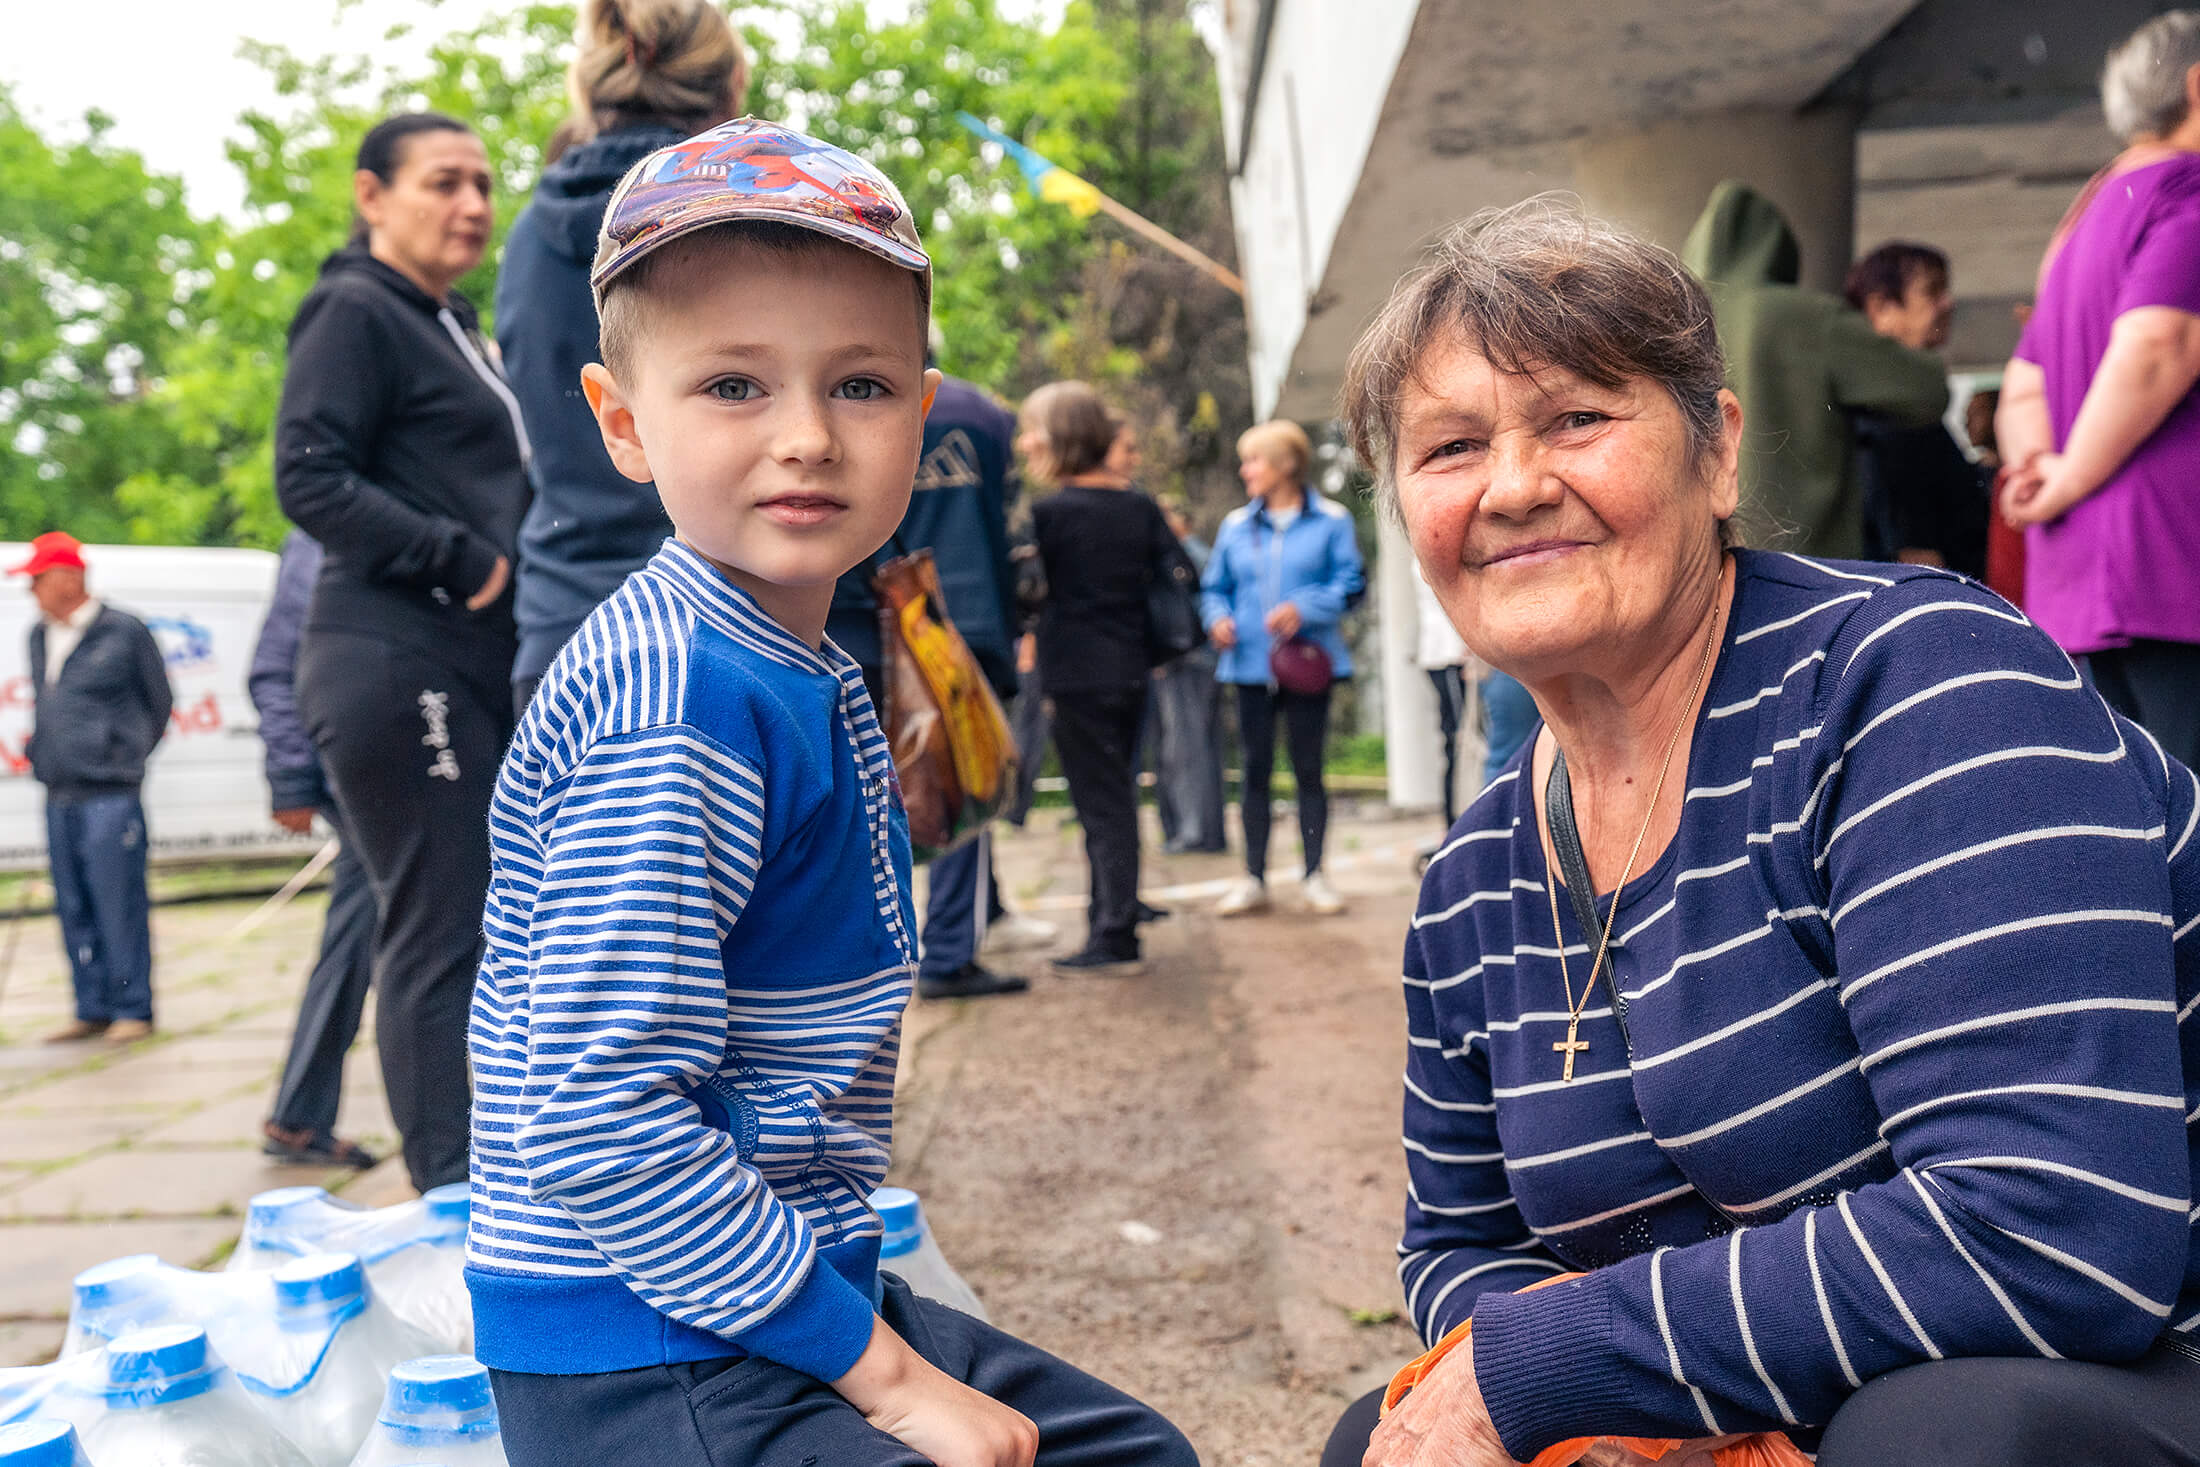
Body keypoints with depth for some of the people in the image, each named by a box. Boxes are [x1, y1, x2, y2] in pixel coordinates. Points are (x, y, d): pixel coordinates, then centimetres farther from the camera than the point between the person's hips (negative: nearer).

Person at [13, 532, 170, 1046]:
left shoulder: (124, 632, -4)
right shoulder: (39, 636, 14)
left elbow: (159, 703, 5)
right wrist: (41, 754, 15)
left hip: (110, 796, -7)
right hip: (58, 798, 7)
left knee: (120, 905, -5)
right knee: (74, 910, 9)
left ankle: (133, 1009, 3)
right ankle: (93, 1010, 18)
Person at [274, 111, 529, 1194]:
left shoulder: (448, 327, 22)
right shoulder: (355, 313, -5)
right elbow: (308, 477, -16)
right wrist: (462, 559, -17)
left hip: (475, 669, 9)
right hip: (399, 664, -9)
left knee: (487, 936, 11)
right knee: (438, 940, -8)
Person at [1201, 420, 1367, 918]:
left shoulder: (1331, 521, 1)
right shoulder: (1236, 525, 11)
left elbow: (1350, 582, -4)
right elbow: (1215, 587, 14)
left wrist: (1304, 608, -18)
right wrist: (1218, 617, -6)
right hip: (1252, 664, 3)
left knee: (1308, 768, 3)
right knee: (1255, 770, 5)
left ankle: (1314, 876, 12)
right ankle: (1253, 878, 12)